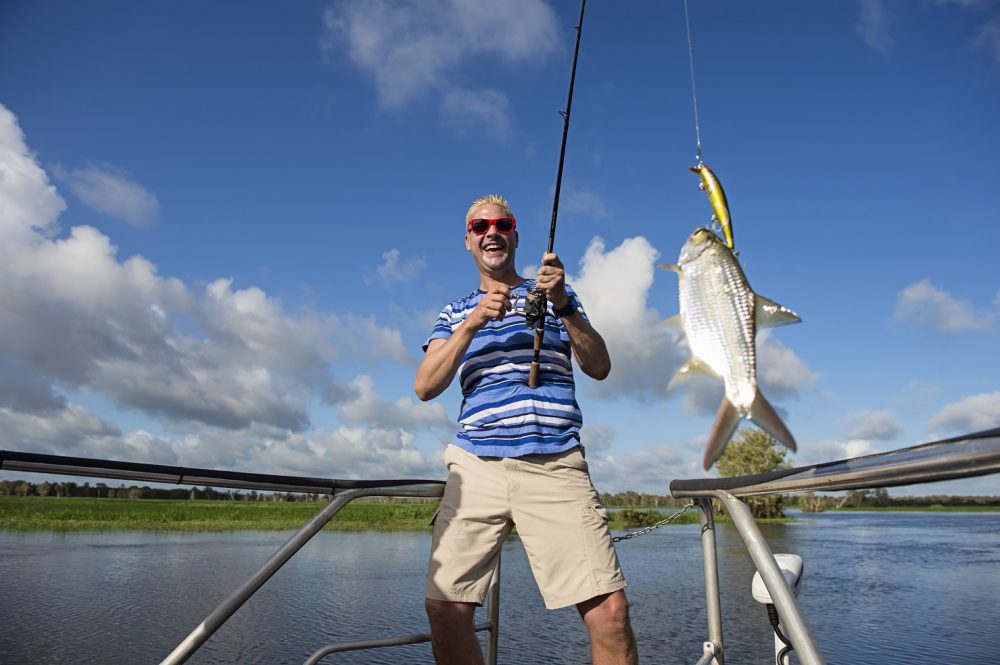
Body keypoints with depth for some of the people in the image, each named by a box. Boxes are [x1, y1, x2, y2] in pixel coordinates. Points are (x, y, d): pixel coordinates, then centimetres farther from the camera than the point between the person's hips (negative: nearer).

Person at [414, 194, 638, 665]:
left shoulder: (554, 293, 18)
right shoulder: (455, 314, 20)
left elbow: (600, 368, 8)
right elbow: (425, 387, 5)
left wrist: (563, 306, -7)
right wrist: (474, 322, -5)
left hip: (556, 465, -1)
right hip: (477, 465, 2)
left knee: (610, 609, -13)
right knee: (445, 610, -7)